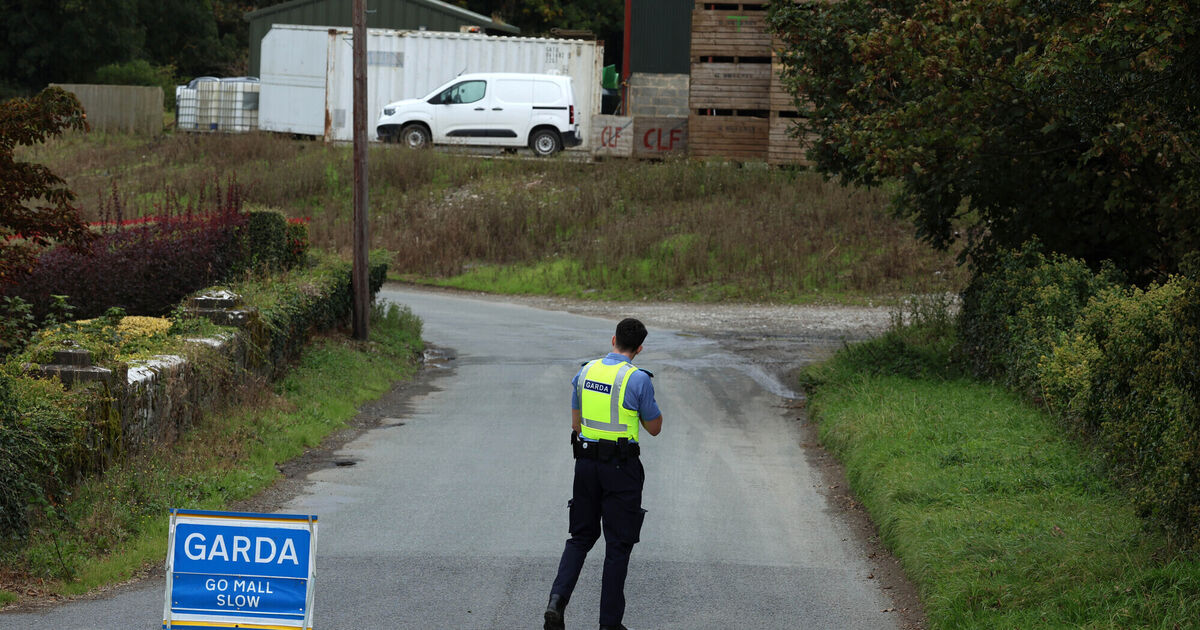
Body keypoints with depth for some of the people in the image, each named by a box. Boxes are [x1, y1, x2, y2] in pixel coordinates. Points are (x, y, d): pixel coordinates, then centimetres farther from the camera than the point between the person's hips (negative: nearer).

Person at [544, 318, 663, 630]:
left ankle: (557, 600, -5)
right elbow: (654, 427, -2)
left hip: (586, 461, 5)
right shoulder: (638, 379, -13)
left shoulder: (585, 372, 4)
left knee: (581, 537, 16)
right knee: (618, 545, 4)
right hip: (622, 466, -5)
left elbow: (576, 423, 12)